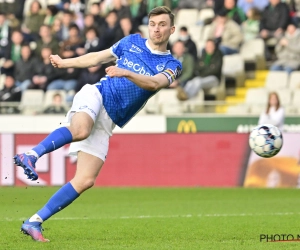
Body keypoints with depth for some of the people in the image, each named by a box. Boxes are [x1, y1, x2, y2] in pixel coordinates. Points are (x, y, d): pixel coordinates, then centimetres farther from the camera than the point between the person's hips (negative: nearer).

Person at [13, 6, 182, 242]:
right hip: (96, 95, -1)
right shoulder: (132, 41, 10)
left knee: (86, 180, -10)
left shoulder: (172, 65, 6)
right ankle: (31, 155, -45)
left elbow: (154, 83, -15)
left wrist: (126, 73, -32)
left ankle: (35, 222, -5)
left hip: (107, 121, 1)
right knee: (80, 130, -40)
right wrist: (64, 63, 33)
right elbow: (98, 57, 24)